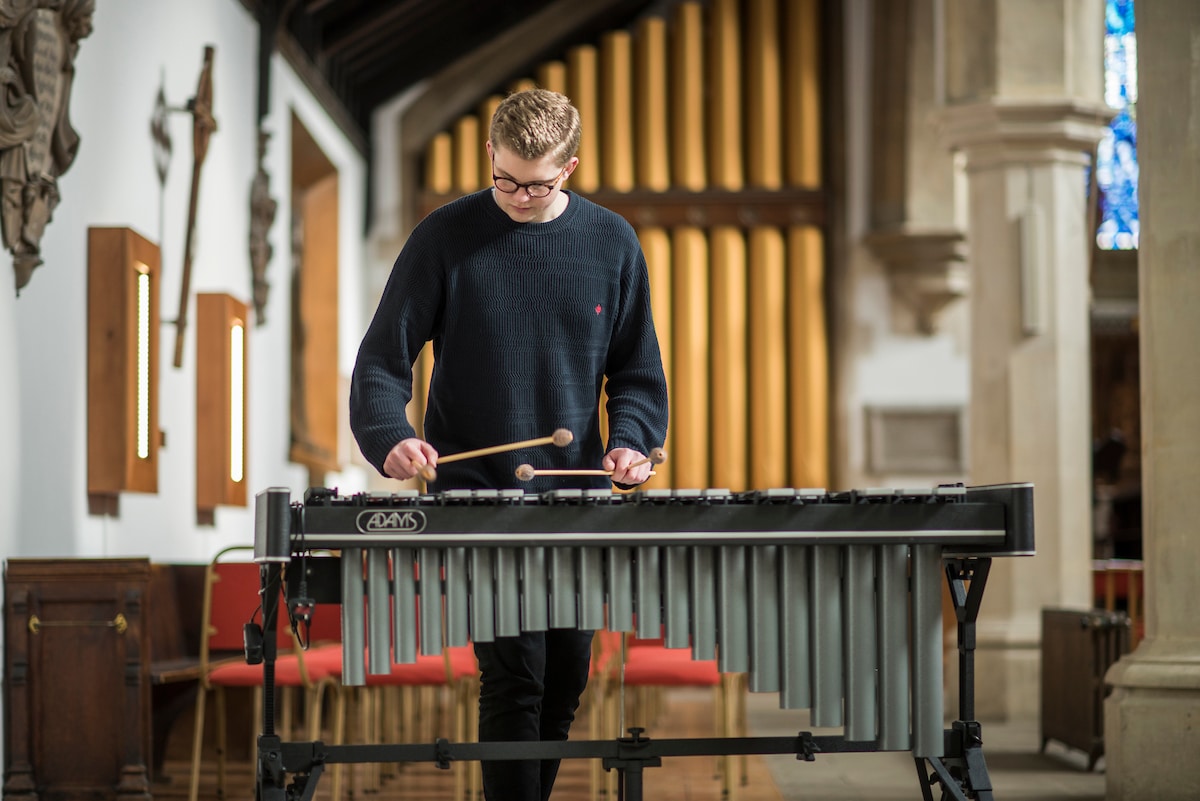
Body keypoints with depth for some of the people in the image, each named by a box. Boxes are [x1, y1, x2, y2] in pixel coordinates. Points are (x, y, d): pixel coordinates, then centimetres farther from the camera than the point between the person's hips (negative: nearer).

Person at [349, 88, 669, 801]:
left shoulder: (612, 244, 3)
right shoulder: (447, 238, -5)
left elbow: (637, 370, 10)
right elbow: (383, 359, -3)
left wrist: (632, 440, -9)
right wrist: (392, 437, -22)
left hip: (578, 497, 4)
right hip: (477, 494, -4)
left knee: (567, 681, 10)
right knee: (515, 676, -13)